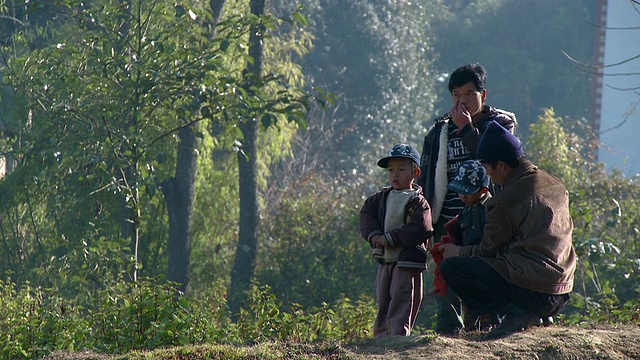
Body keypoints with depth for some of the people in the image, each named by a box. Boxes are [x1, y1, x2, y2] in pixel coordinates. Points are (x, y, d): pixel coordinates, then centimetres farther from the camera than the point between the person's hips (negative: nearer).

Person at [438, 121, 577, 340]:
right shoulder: (555, 185, 12)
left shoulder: (505, 201, -12)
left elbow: (489, 250, -2)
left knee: (450, 267, -4)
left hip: (532, 289, -9)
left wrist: (459, 252, 18)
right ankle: (530, 314, 10)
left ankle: (515, 313, -10)